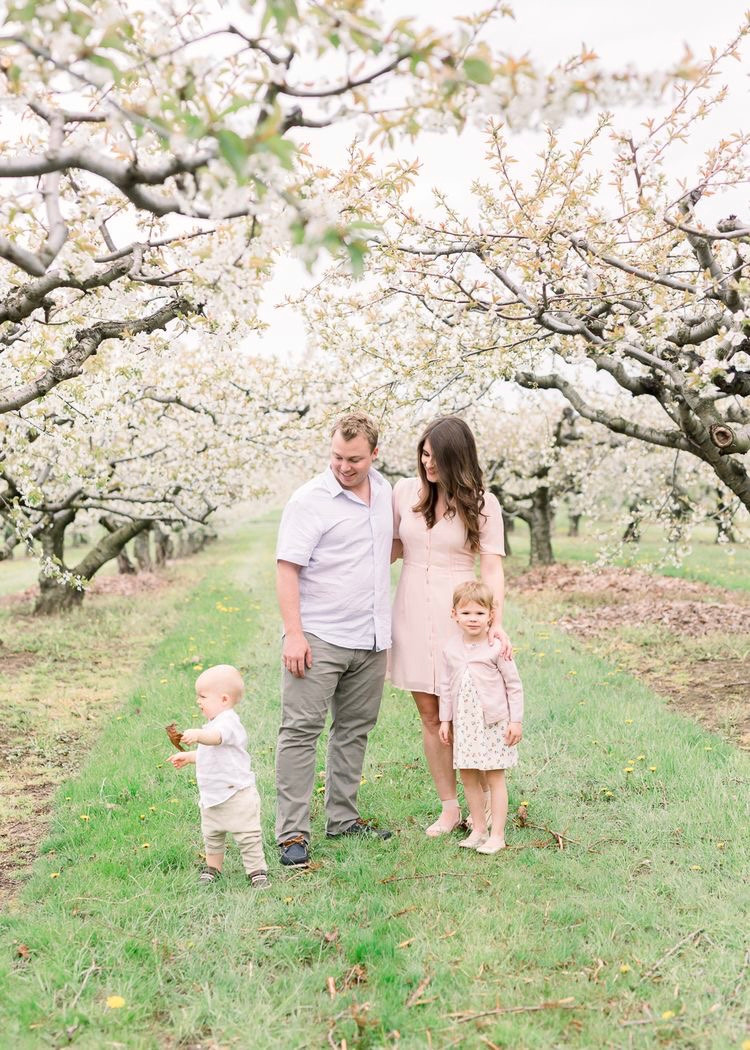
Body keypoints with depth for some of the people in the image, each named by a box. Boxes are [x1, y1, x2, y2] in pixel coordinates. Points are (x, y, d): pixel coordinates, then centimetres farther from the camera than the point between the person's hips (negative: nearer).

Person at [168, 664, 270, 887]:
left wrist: (198, 735, -61)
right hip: (212, 797, 10)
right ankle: (213, 868, 35)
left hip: (236, 794, -10)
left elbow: (217, 737, -44)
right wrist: (188, 757, 23)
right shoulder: (213, 723, 15)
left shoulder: (228, 721, -18)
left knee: (247, 836, -4)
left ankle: (257, 871, 8)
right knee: (212, 835, 19)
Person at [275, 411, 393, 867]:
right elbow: (287, 569, -14)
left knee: (354, 730, 14)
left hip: (370, 640, 7)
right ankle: (293, 832, -1)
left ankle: (344, 818, 26)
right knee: (301, 730, -6)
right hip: (318, 638, -7)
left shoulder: (384, 490, 11)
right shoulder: (310, 500, -10)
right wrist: (293, 633, -20)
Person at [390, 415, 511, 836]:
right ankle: (450, 807, 18)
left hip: (458, 616, -3)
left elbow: (492, 568, -8)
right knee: (429, 714, 7)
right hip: (412, 613, 3)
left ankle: (482, 803, 17)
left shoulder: (482, 503, -4)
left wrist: (497, 622, -20)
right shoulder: (405, 491, 4)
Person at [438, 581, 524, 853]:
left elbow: (514, 686, -6)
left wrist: (516, 721, -7)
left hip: (493, 723, -4)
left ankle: (497, 834, 8)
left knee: (495, 778, 1)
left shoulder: (496, 648, -10)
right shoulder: (451, 649, 2)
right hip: (464, 723, 5)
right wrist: (445, 719, 10)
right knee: (467, 776, 9)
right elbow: (446, 686, 11)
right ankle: (478, 829, 22)